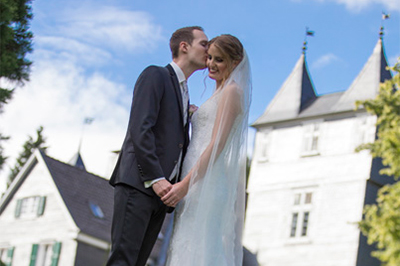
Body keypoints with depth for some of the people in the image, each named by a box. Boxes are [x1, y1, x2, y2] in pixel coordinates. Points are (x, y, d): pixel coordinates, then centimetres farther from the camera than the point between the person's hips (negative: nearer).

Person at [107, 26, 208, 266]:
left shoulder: (184, 95, 27)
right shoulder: (155, 76, 2)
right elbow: (140, 128, -11)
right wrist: (155, 178, -19)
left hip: (160, 191, 8)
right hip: (138, 183, -8)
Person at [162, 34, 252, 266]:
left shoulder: (231, 91, -4)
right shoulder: (221, 93, 25)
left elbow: (216, 145, -14)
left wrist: (186, 184, -19)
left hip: (208, 185, -10)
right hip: (200, 185, 10)